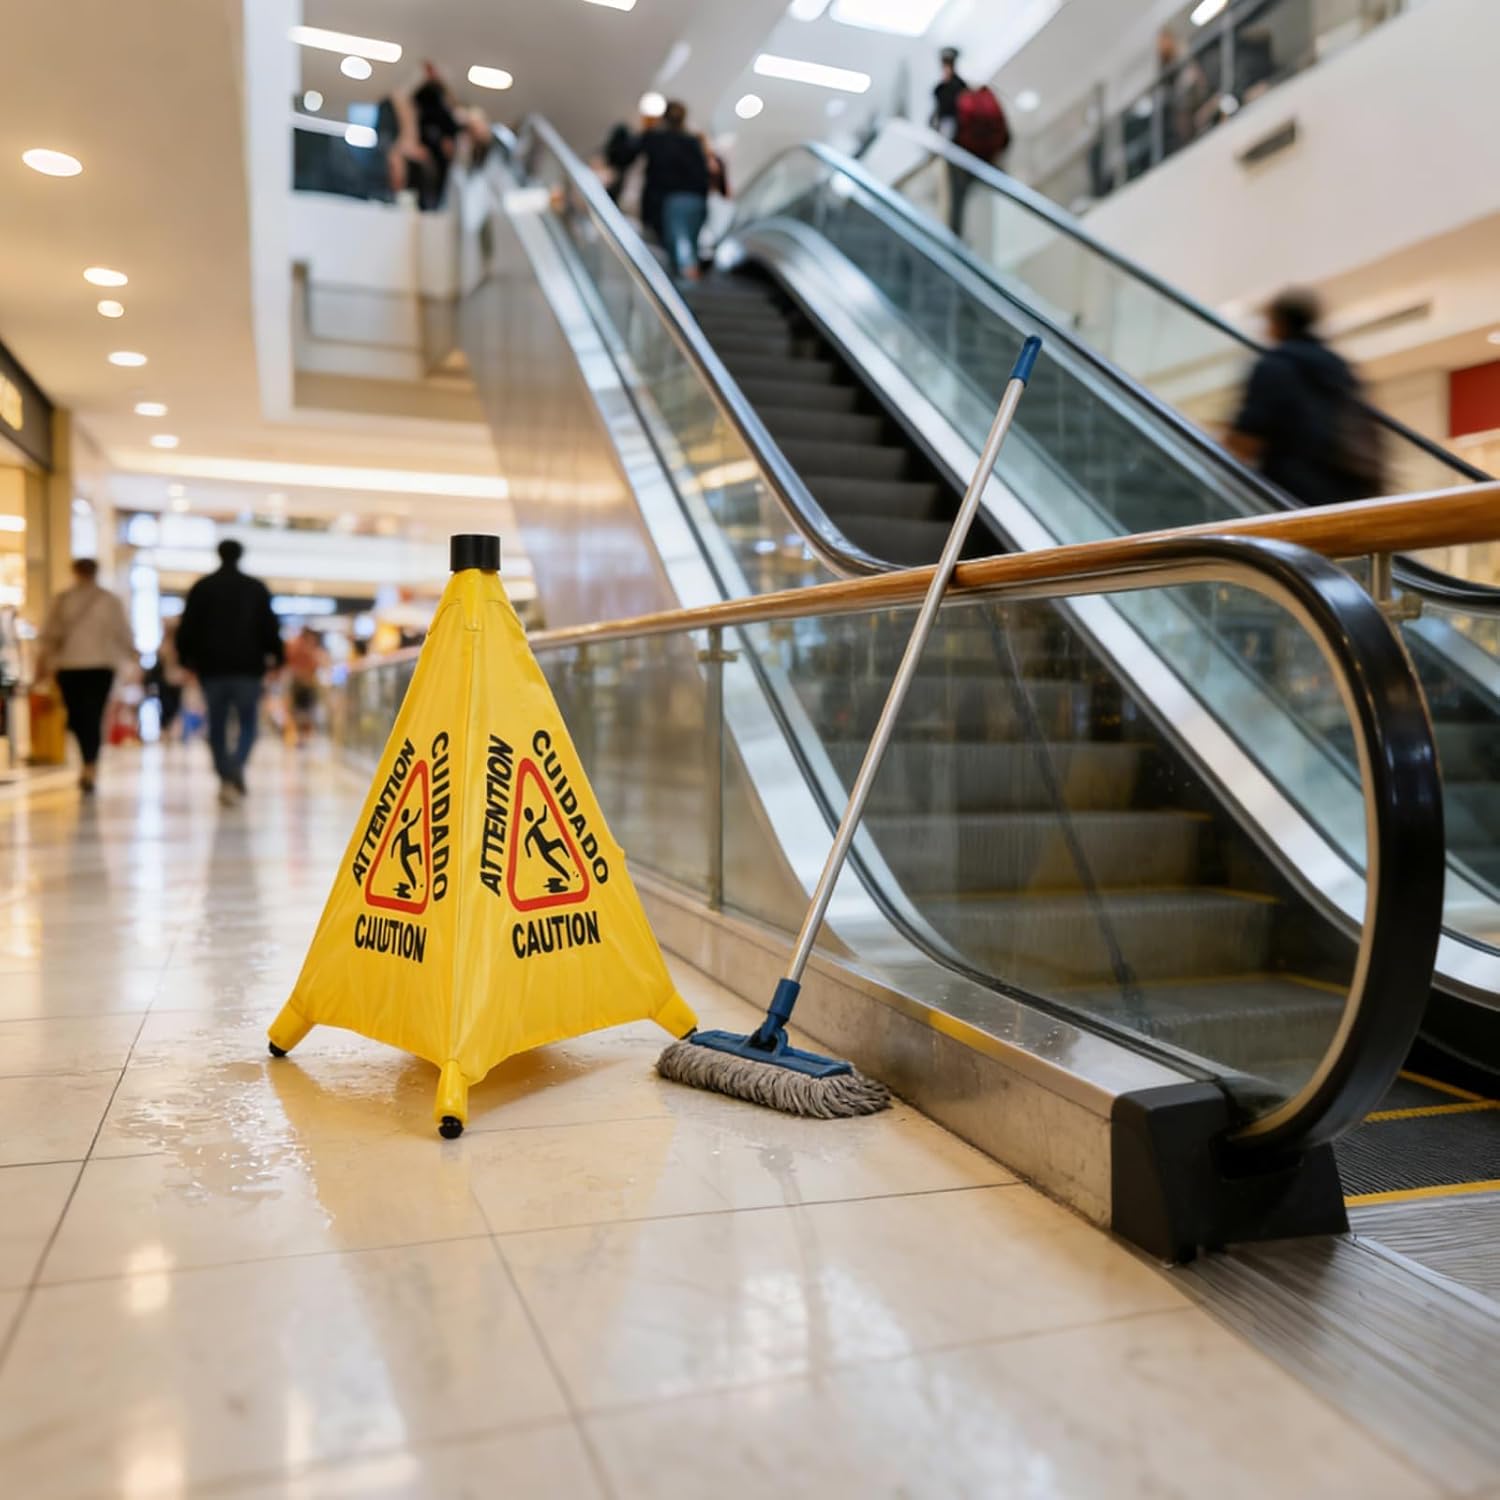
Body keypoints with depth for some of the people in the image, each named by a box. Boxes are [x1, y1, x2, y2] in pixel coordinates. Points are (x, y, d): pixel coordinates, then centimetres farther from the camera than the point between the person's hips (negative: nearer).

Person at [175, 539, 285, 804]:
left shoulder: (201, 587, 6)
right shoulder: (256, 588, 4)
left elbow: (187, 627, 5)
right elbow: (270, 626, 2)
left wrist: (186, 658, 13)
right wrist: (276, 657, 9)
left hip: (211, 667, 1)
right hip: (247, 667, -1)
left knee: (217, 726, 10)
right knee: (247, 724, 4)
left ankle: (226, 777, 5)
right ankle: (236, 767, -21)